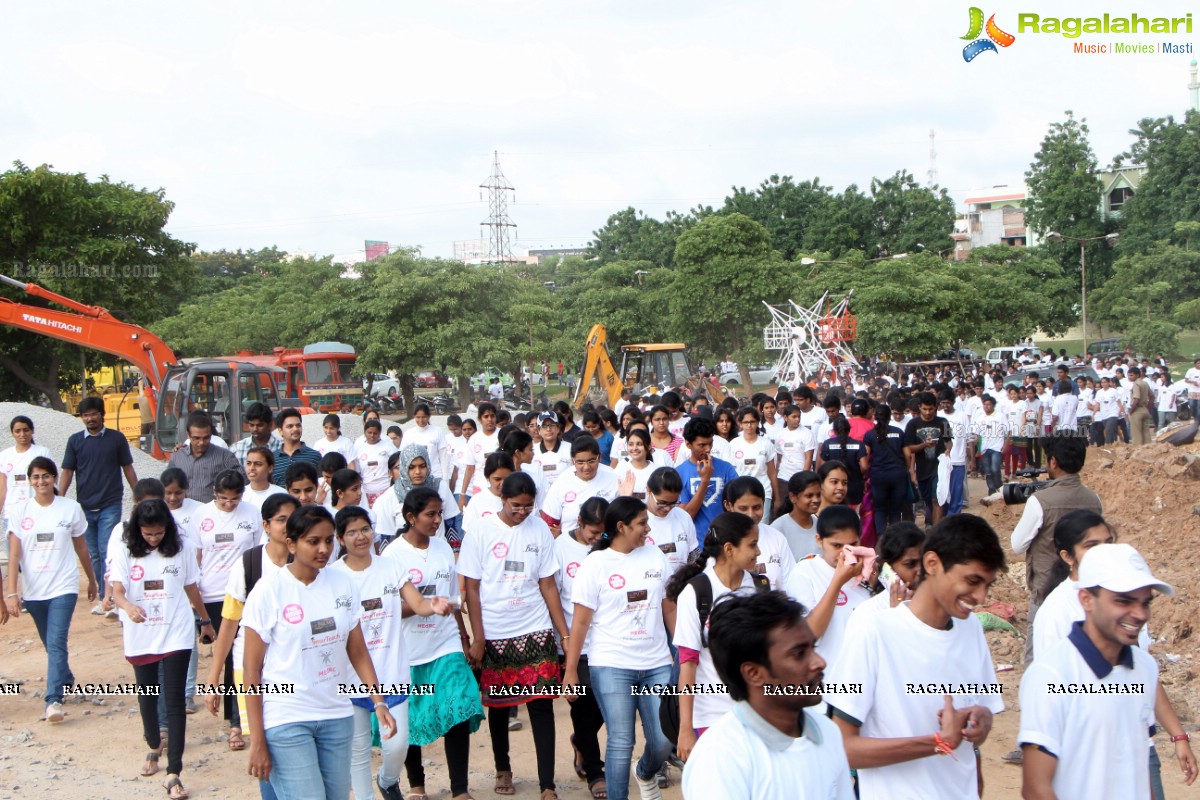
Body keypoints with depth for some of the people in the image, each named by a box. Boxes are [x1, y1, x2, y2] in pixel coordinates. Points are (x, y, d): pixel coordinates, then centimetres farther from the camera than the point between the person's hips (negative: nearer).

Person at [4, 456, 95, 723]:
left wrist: (92, 581, 17)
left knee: (56, 643, -15)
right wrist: (11, 593, -14)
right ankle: (66, 680, 40)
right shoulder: (20, 513, -1)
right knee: (50, 643, 17)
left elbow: (81, 548, 9)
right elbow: (14, 556, -6)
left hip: (63, 587, -2)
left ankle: (54, 699, -16)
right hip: (32, 590, 2)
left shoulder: (71, 509, -2)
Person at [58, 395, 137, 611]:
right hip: (84, 507, 3)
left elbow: (127, 468, 7)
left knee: (107, 552, -10)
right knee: (93, 555, 8)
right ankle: (103, 598, 16)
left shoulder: (116, 438, 2)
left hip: (110, 506, -3)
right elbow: (67, 472, 6)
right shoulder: (75, 440, 6)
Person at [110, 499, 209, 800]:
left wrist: (205, 620, 19)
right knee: (147, 696, 17)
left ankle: (173, 774, -6)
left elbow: (191, 588, 10)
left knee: (174, 700, -7)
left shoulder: (181, 550, -2)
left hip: (176, 636, -2)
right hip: (140, 637, 2)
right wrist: (128, 606, -33)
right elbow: (117, 591, -11)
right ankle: (154, 747, 44)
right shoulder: (125, 552, -3)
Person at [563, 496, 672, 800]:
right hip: (612, 666, -4)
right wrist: (571, 670, -5)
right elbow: (580, 621, -4)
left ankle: (646, 775, 35)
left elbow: (668, 606, 14)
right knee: (621, 743, -4)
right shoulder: (595, 564, -4)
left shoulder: (654, 556, 8)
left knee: (664, 740, 2)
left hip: (657, 664, 4)